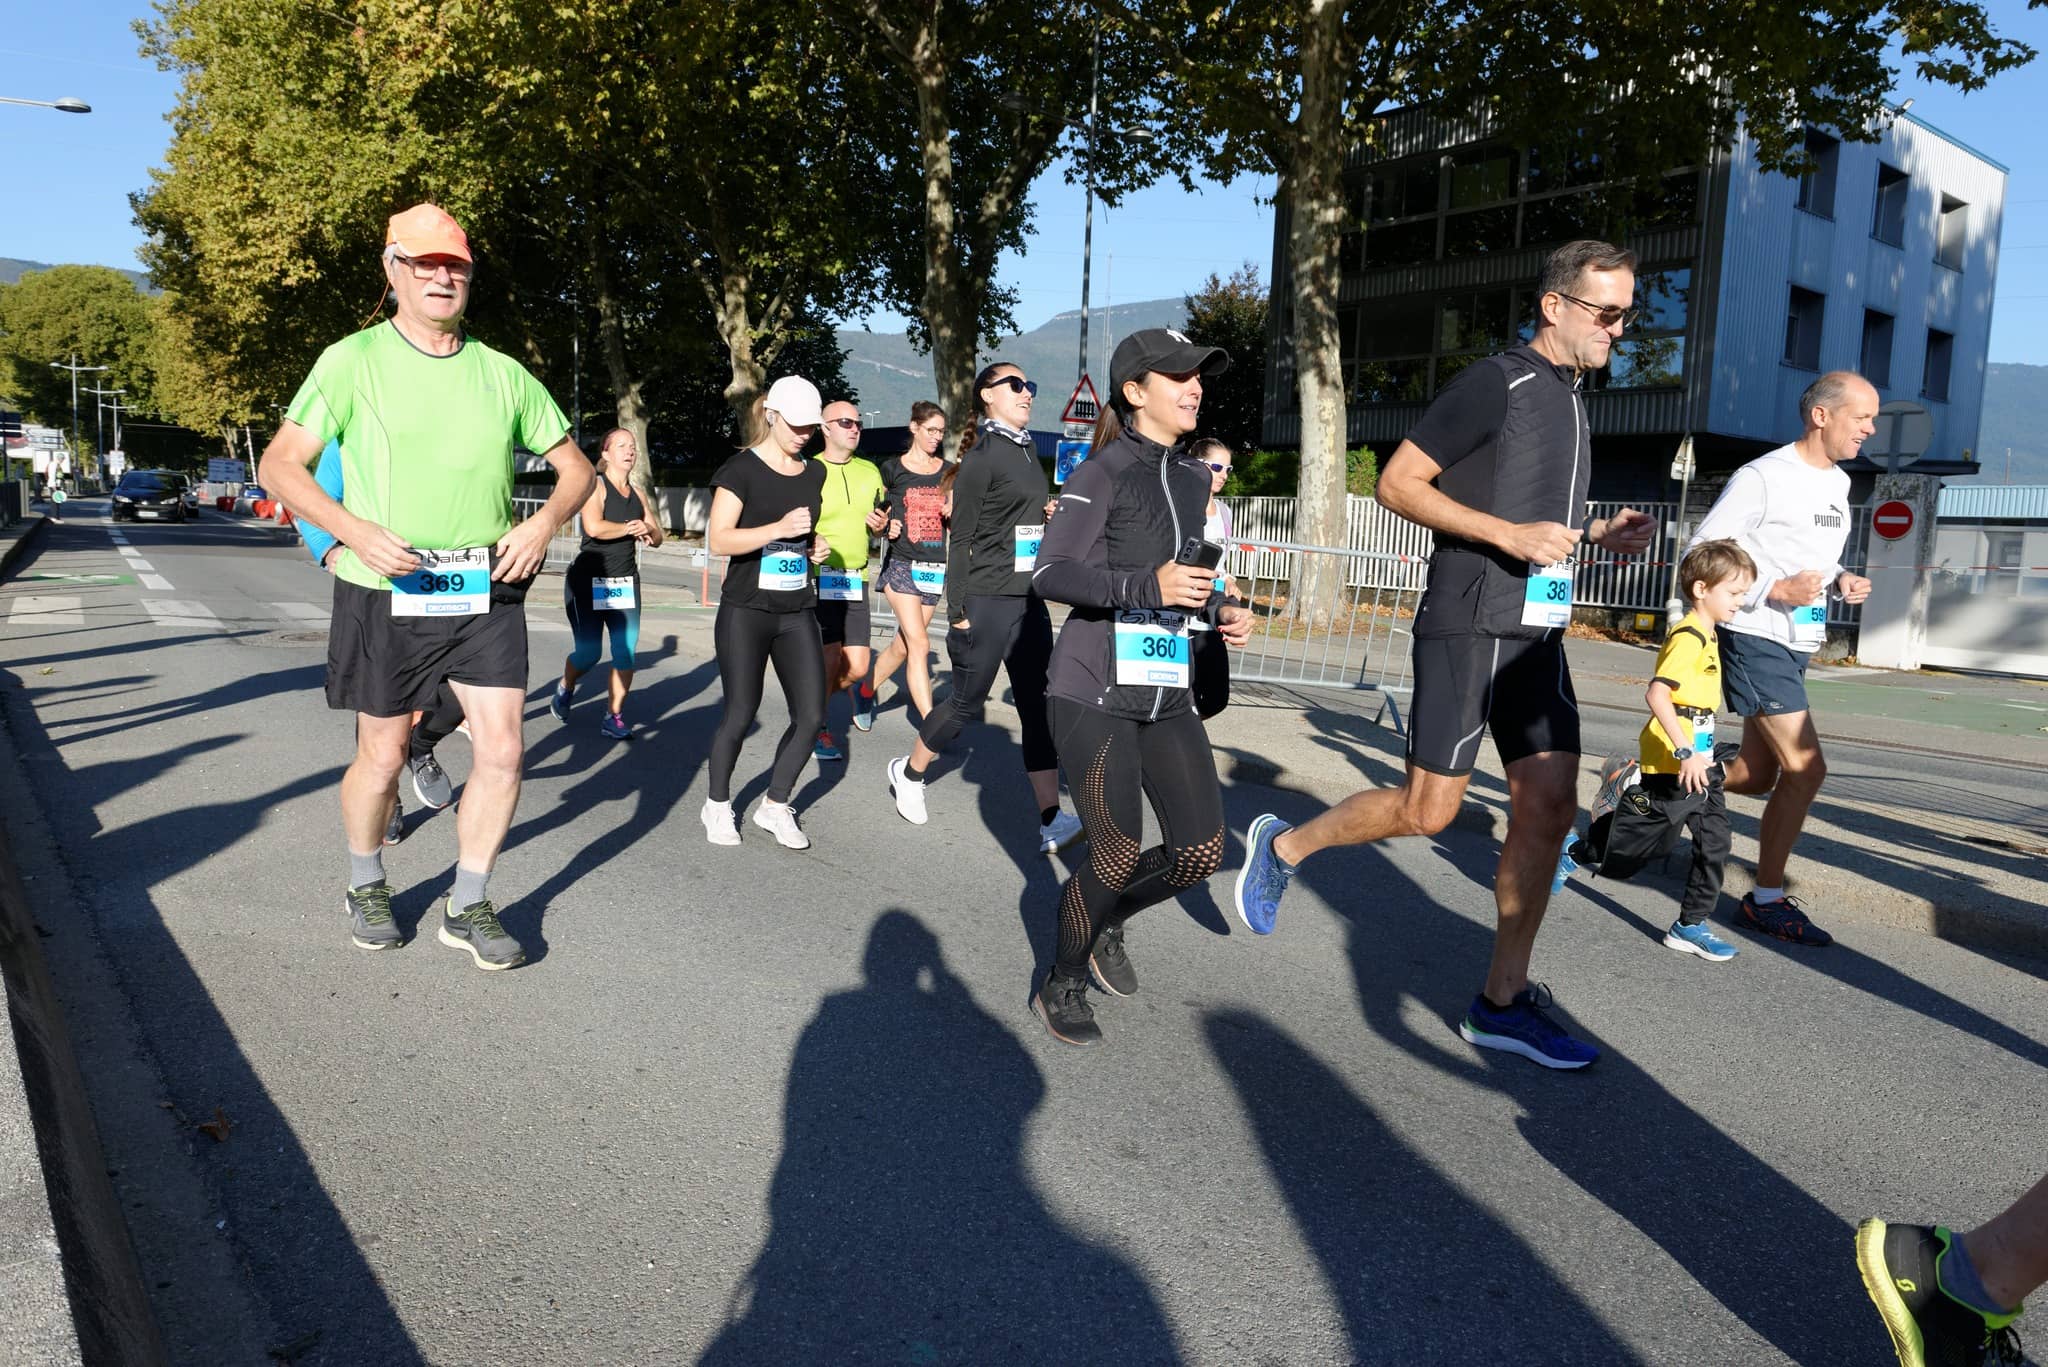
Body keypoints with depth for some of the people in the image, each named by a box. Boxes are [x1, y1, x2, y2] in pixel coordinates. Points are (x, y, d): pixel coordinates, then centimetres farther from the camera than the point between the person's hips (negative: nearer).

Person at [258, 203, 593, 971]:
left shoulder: (502, 374, 7)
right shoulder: (353, 361, -2)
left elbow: (574, 465, 14)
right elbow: (280, 464, -4)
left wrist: (545, 521, -7)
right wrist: (356, 531, -19)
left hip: (486, 591, 3)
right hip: (386, 592, -3)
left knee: (502, 750, -3)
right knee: (382, 759, 8)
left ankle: (467, 908, 15)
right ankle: (365, 887, 35)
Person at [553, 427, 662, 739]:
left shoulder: (637, 494, 13)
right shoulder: (595, 485, -5)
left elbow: (657, 537, 15)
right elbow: (594, 527, -21)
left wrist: (648, 530, -8)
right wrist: (629, 527, -8)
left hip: (626, 582, 5)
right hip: (589, 581, -5)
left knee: (626, 651, -5)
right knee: (588, 652, -2)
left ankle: (614, 716, 4)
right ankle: (565, 689, 30)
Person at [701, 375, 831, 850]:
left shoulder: (814, 473, 12)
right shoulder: (742, 469, -6)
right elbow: (718, 540, -14)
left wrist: (817, 548, 5)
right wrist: (778, 529, -26)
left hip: (797, 614, 5)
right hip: (745, 613, -5)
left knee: (811, 716, -2)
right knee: (740, 713, 0)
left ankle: (775, 806, 16)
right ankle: (718, 804, 23)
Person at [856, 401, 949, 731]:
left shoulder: (948, 472, 11)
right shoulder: (892, 469, 2)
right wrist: (885, 526, -8)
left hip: (936, 567, 4)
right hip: (902, 564, -4)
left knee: (903, 644, 9)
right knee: (919, 644, -14)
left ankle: (865, 692, 33)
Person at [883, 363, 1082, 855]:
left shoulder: (1028, 451, 13)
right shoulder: (982, 456, -9)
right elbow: (960, 537, -11)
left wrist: (1048, 514, 3)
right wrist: (957, 611, -13)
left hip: (1029, 600, 7)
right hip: (986, 600, -7)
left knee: (1037, 704, 1)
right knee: (967, 701, 5)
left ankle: (1051, 821, 1)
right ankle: (908, 773, 30)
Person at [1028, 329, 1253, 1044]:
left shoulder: (1194, 479, 14)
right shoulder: (1104, 472, -7)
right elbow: (1050, 572, -16)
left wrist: (1220, 610, 8)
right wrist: (1146, 586, -27)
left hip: (1167, 694, 7)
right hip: (1095, 691, -7)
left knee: (1201, 852, 2)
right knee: (1119, 854, -5)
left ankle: (1103, 921, 30)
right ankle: (1063, 985, 20)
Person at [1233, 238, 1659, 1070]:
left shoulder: (1570, 398, 19)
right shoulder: (1497, 383, -8)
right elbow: (1398, 483, -13)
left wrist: (1597, 532, 12)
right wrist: (1510, 534, -20)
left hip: (1536, 633, 8)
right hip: (1467, 625, -8)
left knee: (1549, 805, 0)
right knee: (1428, 810, -5)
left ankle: (1502, 1002, 9)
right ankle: (1282, 846, 19)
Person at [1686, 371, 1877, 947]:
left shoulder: (1838, 483, 14)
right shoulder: (1762, 477, -13)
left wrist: (1840, 582, 3)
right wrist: (1775, 590, -22)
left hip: (1797, 647, 9)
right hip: (1755, 639, -9)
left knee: (1757, 775, 11)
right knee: (1806, 767, -12)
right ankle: (1767, 900, 1)